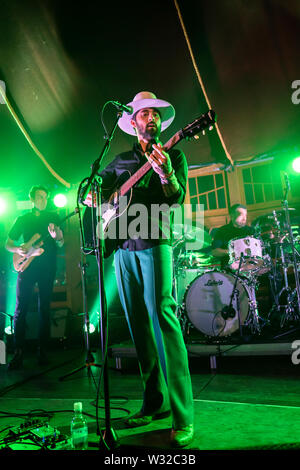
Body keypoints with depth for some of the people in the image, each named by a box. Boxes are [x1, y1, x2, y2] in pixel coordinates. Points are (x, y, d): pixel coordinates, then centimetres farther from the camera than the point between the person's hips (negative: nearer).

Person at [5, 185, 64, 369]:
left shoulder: (53, 217, 11)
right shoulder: (23, 219, 13)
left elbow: (61, 244, 3)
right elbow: (8, 244, 14)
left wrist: (56, 235, -20)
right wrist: (18, 249, -9)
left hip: (47, 267, 0)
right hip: (27, 266, 1)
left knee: (45, 310, 3)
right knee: (21, 309, -3)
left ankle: (43, 351, 11)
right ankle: (18, 353, 4)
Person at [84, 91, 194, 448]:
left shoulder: (173, 156, 9)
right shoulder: (122, 160, 21)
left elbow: (177, 197, -6)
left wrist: (165, 172, -26)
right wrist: (92, 194, 6)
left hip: (154, 243, -5)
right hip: (123, 247, 5)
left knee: (162, 317, -18)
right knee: (139, 327, 6)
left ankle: (182, 416, -11)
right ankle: (155, 402, 18)